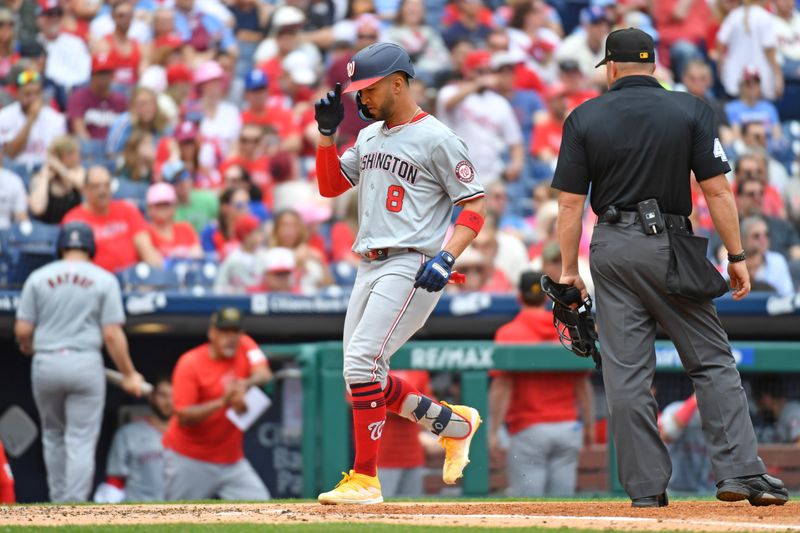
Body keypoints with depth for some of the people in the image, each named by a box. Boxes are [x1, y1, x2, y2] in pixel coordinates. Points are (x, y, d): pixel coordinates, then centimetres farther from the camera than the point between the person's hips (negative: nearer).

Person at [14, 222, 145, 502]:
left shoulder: (39, 277, 4)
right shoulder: (104, 280, 1)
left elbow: (22, 330, 1)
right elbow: (112, 334, -6)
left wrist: (29, 350, 23)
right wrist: (129, 375, 2)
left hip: (45, 364, 2)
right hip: (85, 364, -2)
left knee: (53, 437, 18)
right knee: (81, 442, -1)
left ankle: (59, 507, 22)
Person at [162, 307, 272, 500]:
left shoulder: (245, 346, 0)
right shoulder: (190, 363, -13)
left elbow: (264, 375, -18)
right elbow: (183, 416, -19)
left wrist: (245, 384, -40)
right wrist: (223, 402, -31)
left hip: (231, 459, 4)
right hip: (189, 460, -4)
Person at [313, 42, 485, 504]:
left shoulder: (436, 138, -7)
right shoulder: (370, 137, 17)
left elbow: (475, 204, -8)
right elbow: (331, 186, 21)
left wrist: (447, 257, -21)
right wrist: (327, 133, 7)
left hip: (412, 266, -9)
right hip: (371, 267, 9)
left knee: (362, 361, -19)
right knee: (365, 379, 7)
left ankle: (365, 478, -15)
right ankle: (454, 422, 24)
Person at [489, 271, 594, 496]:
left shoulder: (508, 334, -4)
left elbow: (502, 386, -10)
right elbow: (583, 384, 7)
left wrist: (494, 431, -9)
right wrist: (589, 425, 15)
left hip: (529, 430, -4)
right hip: (567, 426, 4)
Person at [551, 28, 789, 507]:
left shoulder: (584, 118, 2)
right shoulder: (691, 110, -1)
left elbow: (571, 201, 0)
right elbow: (716, 189, -5)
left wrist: (569, 269, 6)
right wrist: (737, 257, 0)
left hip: (610, 250, 1)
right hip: (668, 247, -1)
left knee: (626, 374, 3)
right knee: (712, 361, 5)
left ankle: (646, 487, 2)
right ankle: (741, 471, -5)